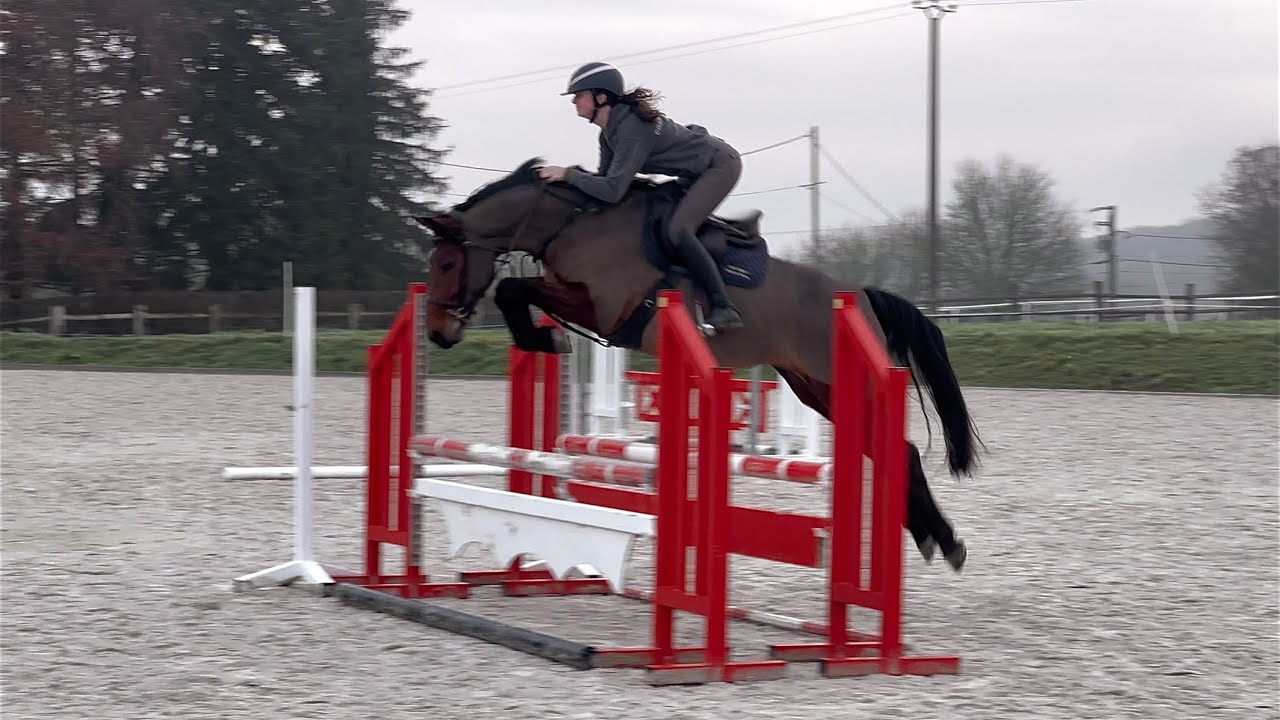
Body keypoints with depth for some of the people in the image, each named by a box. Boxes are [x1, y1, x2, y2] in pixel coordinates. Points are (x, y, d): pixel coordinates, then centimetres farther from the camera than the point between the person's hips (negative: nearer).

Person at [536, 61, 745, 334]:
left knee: (678, 231, -23)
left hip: (721, 165, -10)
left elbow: (612, 191, -35)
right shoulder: (610, 131, 0)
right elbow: (605, 177, 8)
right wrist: (574, 174, -7)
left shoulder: (631, 129, -30)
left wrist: (567, 174, -28)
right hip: (699, 170, 10)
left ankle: (724, 309, -22)